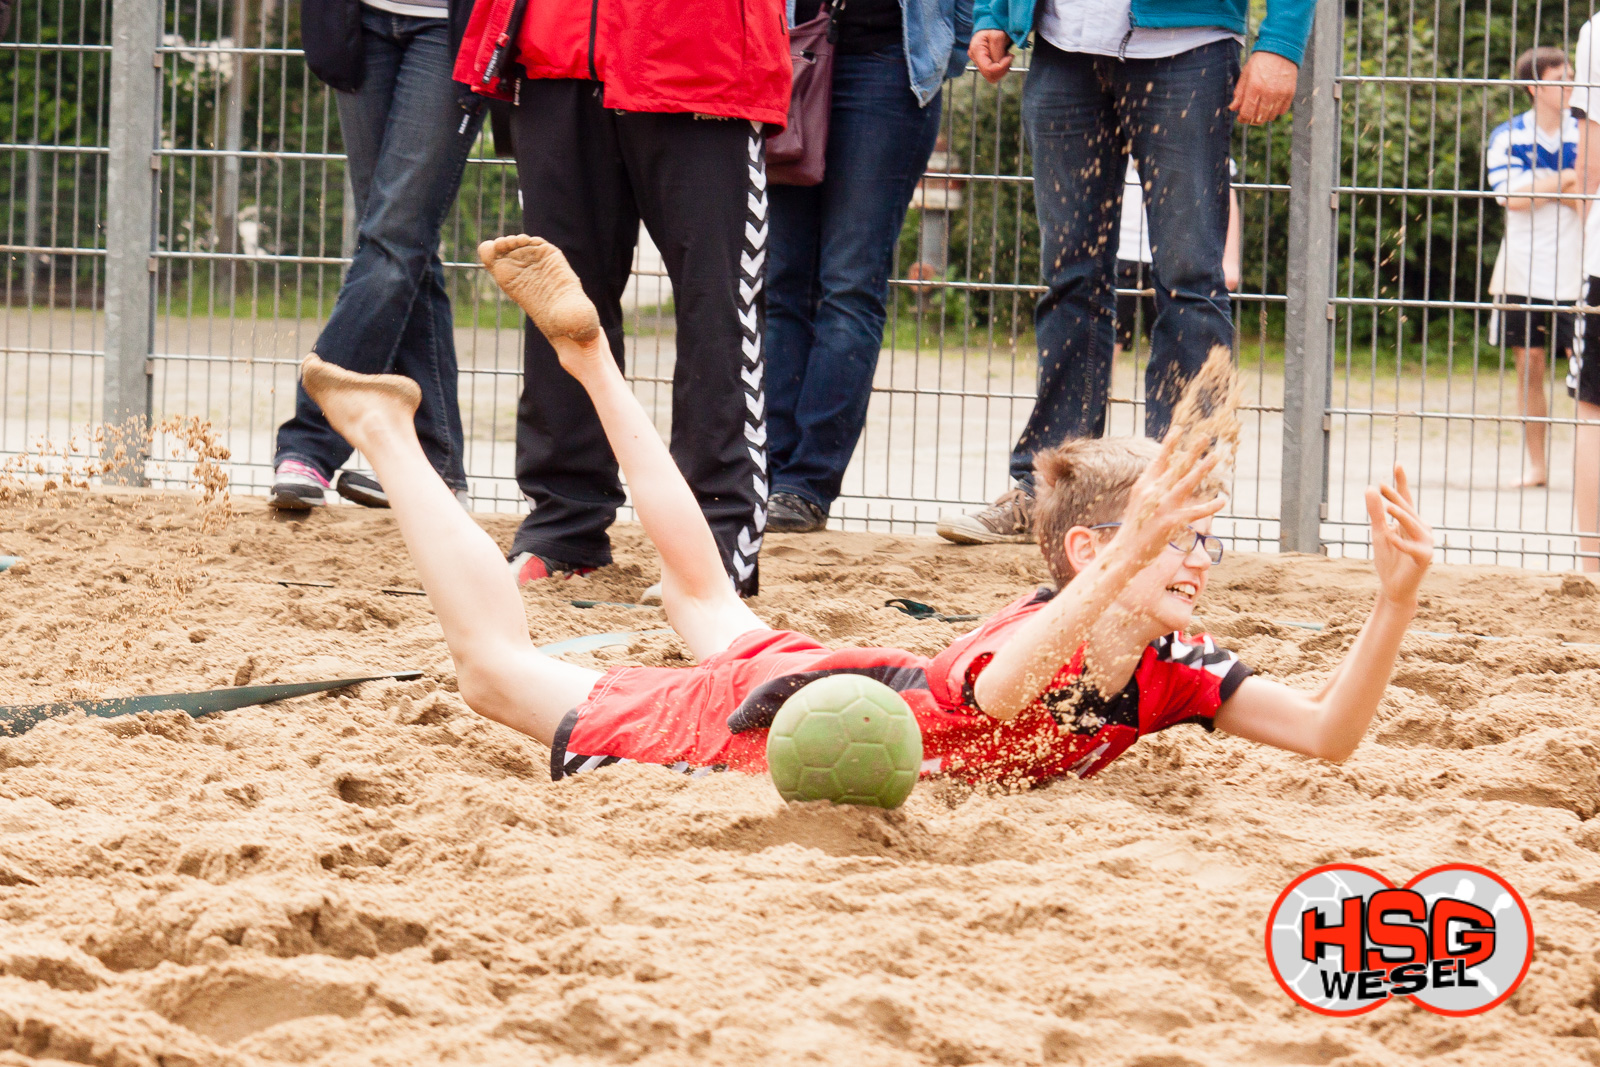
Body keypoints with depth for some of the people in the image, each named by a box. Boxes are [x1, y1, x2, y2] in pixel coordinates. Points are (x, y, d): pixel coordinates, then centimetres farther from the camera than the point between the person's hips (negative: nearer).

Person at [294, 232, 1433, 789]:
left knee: (709, 603, 36)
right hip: (773, 710, -7)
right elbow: (1002, 691, -64)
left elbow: (1328, 735, -24)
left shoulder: (1171, 672, -19)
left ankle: (592, 359, 52)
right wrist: (1129, 554, -74)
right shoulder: (1039, 633, -39)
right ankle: (384, 430, 26)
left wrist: (1397, 596, -38)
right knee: (498, 664, 9)